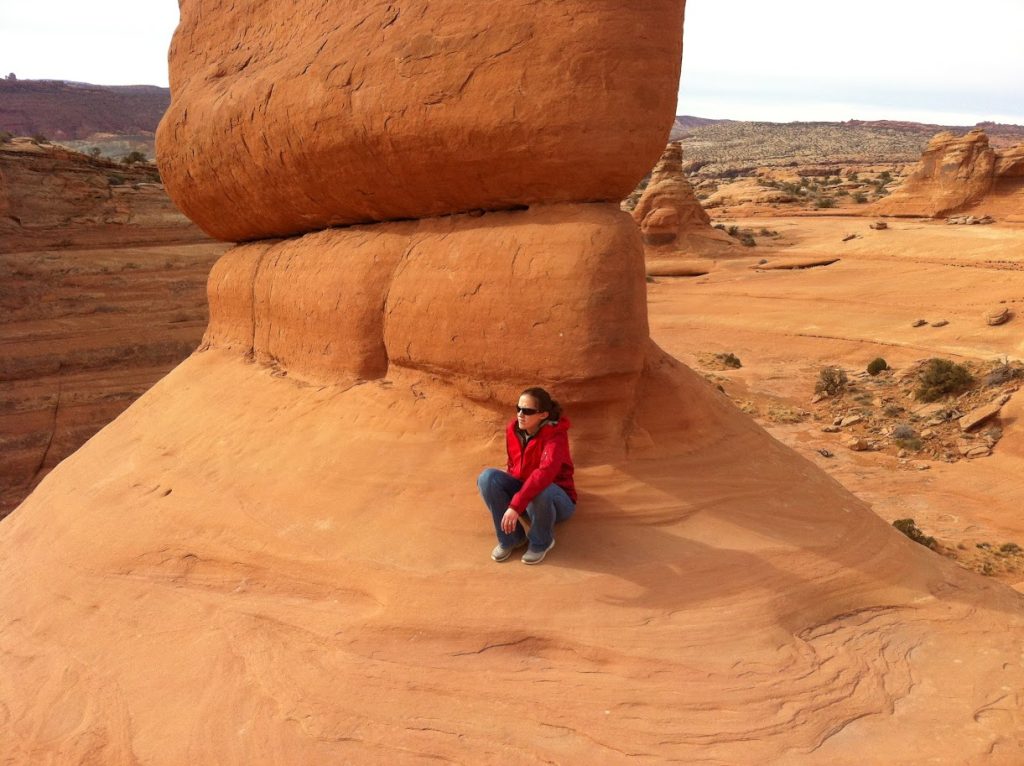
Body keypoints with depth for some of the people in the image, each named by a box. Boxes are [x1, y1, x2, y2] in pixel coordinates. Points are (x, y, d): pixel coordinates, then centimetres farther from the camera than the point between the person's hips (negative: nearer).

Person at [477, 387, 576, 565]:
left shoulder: (555, 436, -27)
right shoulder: (513, 430, -7)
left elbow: (545, 473, -43)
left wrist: (515, 505, -50)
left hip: (556, 500, -5)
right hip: (524, 491, 6)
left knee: (539, 492, -41)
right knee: (488, 477, -20)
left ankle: (541, 542, -8)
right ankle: (511, 537, -6)